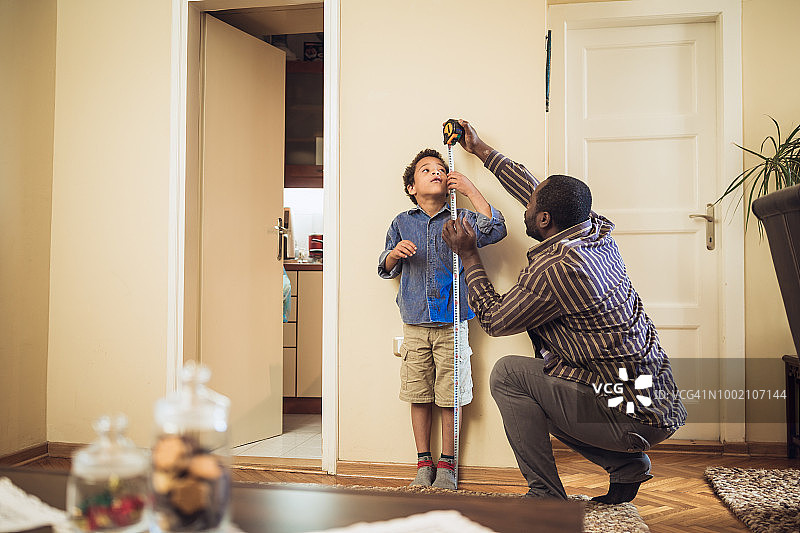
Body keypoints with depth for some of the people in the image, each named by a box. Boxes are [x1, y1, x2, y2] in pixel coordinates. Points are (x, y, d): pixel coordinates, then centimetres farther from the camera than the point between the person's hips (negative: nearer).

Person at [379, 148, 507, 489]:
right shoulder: (402, 223, 9)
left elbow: (495, 230, -14)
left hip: (451, 323, -1)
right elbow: (385, 269, 15)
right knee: (419, 396, 6)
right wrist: (395, 253, -8)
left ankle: (447, 465, 15)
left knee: (450, 396, 1)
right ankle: (424, 464, 18)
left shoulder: (460, 220, 4)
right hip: (415, 323, 2)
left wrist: (470, 190, -10)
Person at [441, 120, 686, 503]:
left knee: (508, 374, -4)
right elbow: (531, 188, 19)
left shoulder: (551, 270, -22)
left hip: (633, 417, -9)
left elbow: (493, 319, -4)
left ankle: (546, 498, 2)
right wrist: (482, 151, 30)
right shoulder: (596, 231, 3)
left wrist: (467, 255, 5)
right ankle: (626, 464, 18)